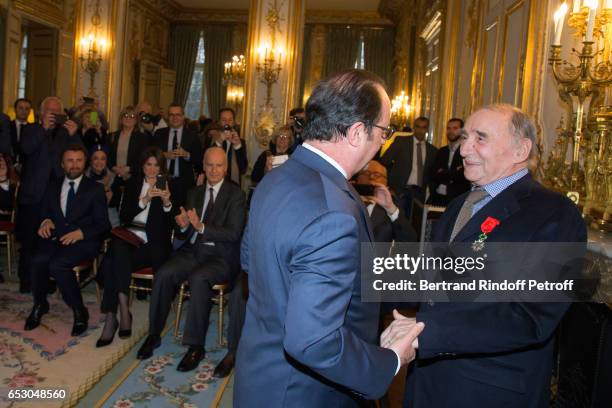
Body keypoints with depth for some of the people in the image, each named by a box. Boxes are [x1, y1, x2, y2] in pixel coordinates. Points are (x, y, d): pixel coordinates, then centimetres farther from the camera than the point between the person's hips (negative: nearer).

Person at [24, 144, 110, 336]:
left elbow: (102, 224, 1)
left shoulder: (95, 189, 8)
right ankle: (40, 305, -3)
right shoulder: (52, 187, 19)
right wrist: (45, 221, -4)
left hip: (83, 241, -3)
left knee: (58, 263, -32)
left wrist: (81, 233, -16)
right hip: (56, 238, 3)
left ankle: (79, 311, -14)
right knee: (38, 260, -28)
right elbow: (44, 213, 20)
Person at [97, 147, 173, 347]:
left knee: (113, 263, -29)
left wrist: (167, 202, -18)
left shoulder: (169, 186, 9)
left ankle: (111, 317, -24)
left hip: (153, 244, -2)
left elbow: (169, 224, 2)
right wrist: (144, 200, -11)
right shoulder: (132, 184, 17)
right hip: (130, 237, 3)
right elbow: (124, 217, 5)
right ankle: (123, 308, -33)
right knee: (117, 247, -34)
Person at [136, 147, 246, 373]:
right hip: (193, 250, 5)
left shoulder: (235, 194, -2)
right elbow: (183, 235, 15)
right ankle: (154, 335, -2)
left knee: (198, 279, -33)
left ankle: (196, 346, -20)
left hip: (220, 256, -5)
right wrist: (183, 226, -9)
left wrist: (201, 227, -24)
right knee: (163, 274, -21)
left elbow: (233, 234, -13)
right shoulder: (194, 193, 15)